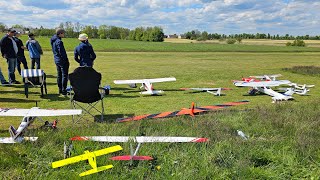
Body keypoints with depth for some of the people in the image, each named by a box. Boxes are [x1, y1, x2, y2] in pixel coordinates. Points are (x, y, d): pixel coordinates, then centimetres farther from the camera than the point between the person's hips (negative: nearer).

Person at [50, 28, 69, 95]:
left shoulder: (53, 41, 8)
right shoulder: (59, 42, -20)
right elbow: (62, 53, -20)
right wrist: (66, 61, -14)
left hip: (56, 60, 9)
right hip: (62, 61, -9)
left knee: (59, 75, 15)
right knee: (64, 75, -2)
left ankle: (60, 89, 23)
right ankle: (64, 90, 1)